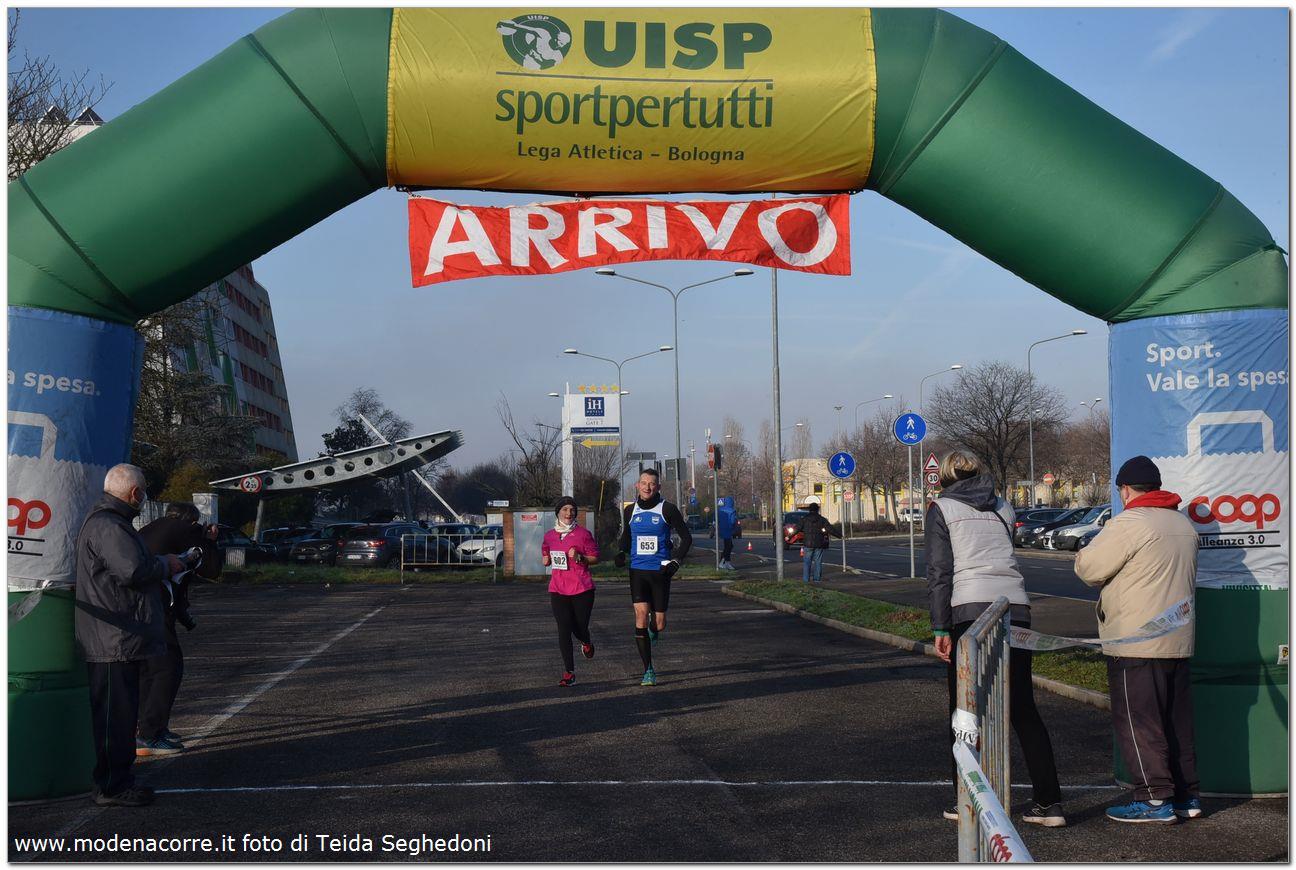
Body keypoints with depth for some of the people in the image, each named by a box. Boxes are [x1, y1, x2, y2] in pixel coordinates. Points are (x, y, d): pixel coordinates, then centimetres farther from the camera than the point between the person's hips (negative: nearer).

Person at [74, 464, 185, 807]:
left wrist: (163, 564, 14)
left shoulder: (111, 522, 20)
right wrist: (166, 564, -9)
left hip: (121, 640, 11)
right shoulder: (106, 526, -17)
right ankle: (112, 786, 0)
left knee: (121, 711, 16)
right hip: (113, 641, -11)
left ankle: (117, 779, 23)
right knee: (115, 712, -5)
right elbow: (134, 571, -25)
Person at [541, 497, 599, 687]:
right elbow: (546, 559, 24)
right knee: (564, 630, -5)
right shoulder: (549, 536, 9)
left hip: (582, 588, -2)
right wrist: (547, 559, 1)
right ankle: (569, 673, -1)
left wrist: (579, 557, -16)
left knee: (579, 629, 3)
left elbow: (595, 558, 1)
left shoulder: (583, 533, -1)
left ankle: (587, 643, 42)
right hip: (558, 589, 2)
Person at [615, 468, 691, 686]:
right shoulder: (630, 510, 6)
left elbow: (687, 538, 2)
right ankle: (648, 671, -6)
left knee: (659, 624, 2)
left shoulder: (667, 509, -4)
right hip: (637, 571, 2)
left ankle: (653, 631, 42)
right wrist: (621, 553, 4)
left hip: (660, 571, -2)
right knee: (641, 616, -13)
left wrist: (675, 562, -9)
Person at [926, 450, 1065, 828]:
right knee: (1023, 709, 10)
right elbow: (1002, 557, 18)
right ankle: (1050, 802, 7)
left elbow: (939, 572, -2)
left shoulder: (941, 509, 6)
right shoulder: (1003, 507, 21)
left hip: (971, 612, -4)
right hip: (1017, 609, 4)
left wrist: (940, 628, -3)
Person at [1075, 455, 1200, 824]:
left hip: (1136, 645, -8)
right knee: (1177, 721, 15)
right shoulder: (1184, 524, 13)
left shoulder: (1129, 523, -14)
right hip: (1178, 641, 8)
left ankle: (1155, 799, -2)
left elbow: (1088, 568, -12)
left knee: (1137, 722, -2)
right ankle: (1187, 795, 20)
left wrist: (1087, 551, 10)